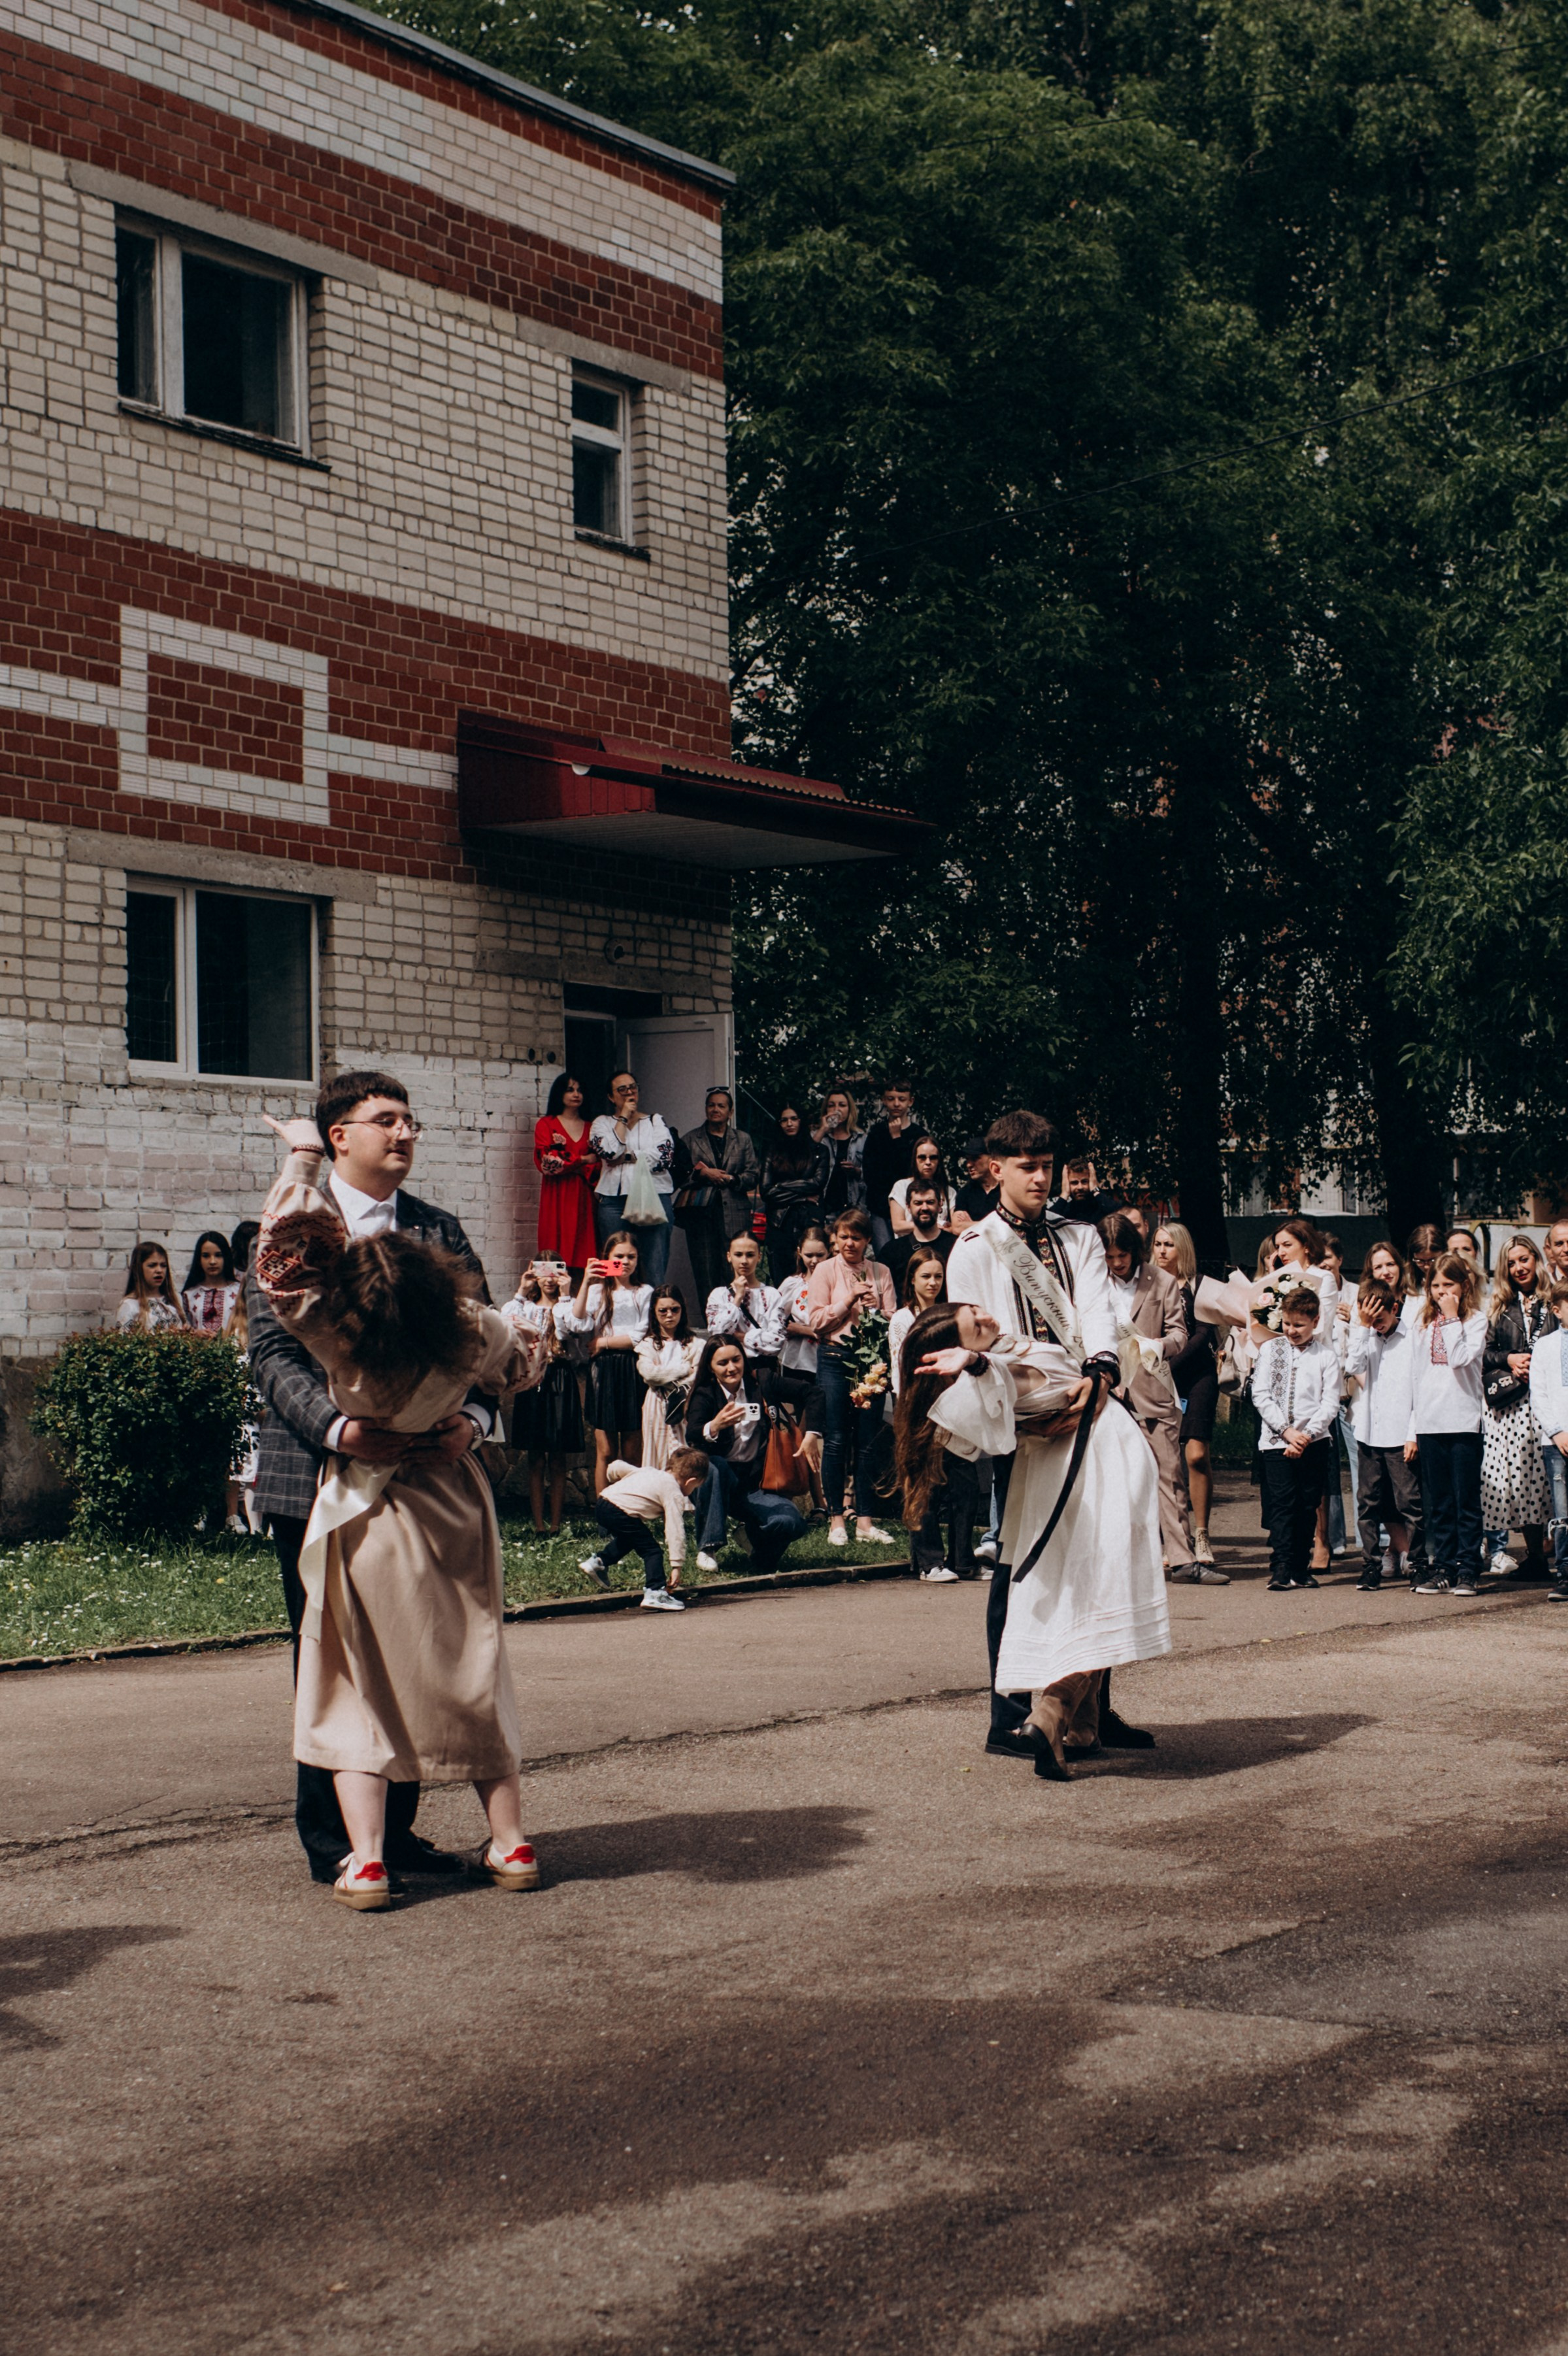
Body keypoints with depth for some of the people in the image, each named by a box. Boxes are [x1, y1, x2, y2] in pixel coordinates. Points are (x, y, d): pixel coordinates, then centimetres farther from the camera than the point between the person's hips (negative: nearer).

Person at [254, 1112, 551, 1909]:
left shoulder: (337, 1340, -24)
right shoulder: (471, 1333, -18)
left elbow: (284, 1249, -14)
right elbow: (520, 1364, 4)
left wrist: (303, 1157, -3)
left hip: (367, 1510, -2)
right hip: (452, 1506, 2)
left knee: (357, 1687, 7)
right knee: (472, 1673, 14)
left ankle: (365, 1859, 0)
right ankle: (510, 1843, 18)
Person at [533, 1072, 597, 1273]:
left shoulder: (590, 1128, 18)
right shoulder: (546, 1124, 7)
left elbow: (598, 1165, 12)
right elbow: (545, 1161, -5)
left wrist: (583, 1170, -8)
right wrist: (582, 1160, -2)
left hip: (583, 1197, 3)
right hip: (557, 1196, -3)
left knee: (583, 1247, -6)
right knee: (558, 1253, -11)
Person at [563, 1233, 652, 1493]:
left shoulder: (645, 1293, 8)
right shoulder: (597, 1291, 9)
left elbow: (642, 1337, -2)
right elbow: (577, 1324, -7)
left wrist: (604, 1342, -4)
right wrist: (586, 1283, -10)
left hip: (633, 1372, 0)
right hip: (604, 1372, 0)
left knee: (631, 1453, 2)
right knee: (605, 1452, 0)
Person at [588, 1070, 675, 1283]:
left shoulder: (655, 1121, 15)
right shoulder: (602, 1123, 14)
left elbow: (664, 1156, -2)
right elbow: (609, 1152, -7)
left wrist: (625, 1157, -3)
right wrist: (624, 1118, 1)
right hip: (614, 1200, 0)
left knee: (656, 1268, -7)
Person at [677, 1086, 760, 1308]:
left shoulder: (743, 1140, 17)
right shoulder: (690, 1140, 15)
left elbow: (752, 1177, 9)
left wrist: (729, 1179, -8)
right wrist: (702, 1175, -9)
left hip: (735, 1213, 0)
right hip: (701, 1213, 0)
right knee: (706, 1273, -4)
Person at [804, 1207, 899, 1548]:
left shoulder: (880, 1273, 11)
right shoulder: (826, 1271, 4)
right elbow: (816, 1321, -3)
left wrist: (875, 1308, -9)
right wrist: (847, 1302, -11)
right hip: (835, 1357, -2)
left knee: (869, 1440, 2)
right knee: (836, 1440, -2)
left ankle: (865, 1520, 6)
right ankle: (836, 1520, 3)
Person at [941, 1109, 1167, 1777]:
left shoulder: (1079, 1238, 18)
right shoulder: (974, 1250, 7)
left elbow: (1097, 1309, 1)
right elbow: (972, 1345, 0)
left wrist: (1099, 1372, -18)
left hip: (1088, 1409, 4)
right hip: (1019, 1420, -3)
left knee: (1091, 1559, 1)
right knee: (1023, 1565, -4)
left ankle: (1088, 1710, 7)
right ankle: (1012, 1716, 0)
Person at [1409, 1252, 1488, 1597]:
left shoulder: (1476, 1319, 0)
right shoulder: (1425, 1323, 14)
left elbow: (1461, 1358, -16)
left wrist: (1452, 1319, -11)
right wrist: (1412, 1426, 12)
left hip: (1463, 1422, -4)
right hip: (1429, 1423, 5)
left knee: (1466, 1501, -1)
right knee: (1438, 1504, 7)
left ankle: (1467, 1570, 2)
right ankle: (1443, 1568, 11)